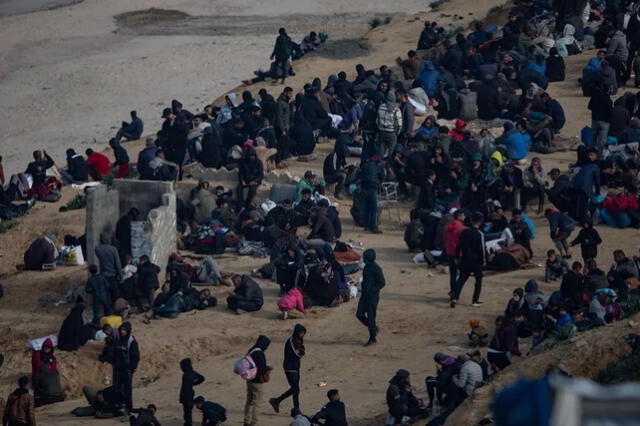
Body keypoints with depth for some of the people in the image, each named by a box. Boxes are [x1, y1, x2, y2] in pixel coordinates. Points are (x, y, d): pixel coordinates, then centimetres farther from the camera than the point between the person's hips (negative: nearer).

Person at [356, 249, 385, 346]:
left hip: (373, 296, -9)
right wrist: (363, 288, 10)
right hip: (365, 295, 9)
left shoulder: (376, 269, -15)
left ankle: (372, 338, 8)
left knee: (371, 317, -3)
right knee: (360, 314, 7)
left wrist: (372, 291, -21)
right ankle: (374, 328, 26)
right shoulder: (366, 267, 10)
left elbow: (382, 283, -15)